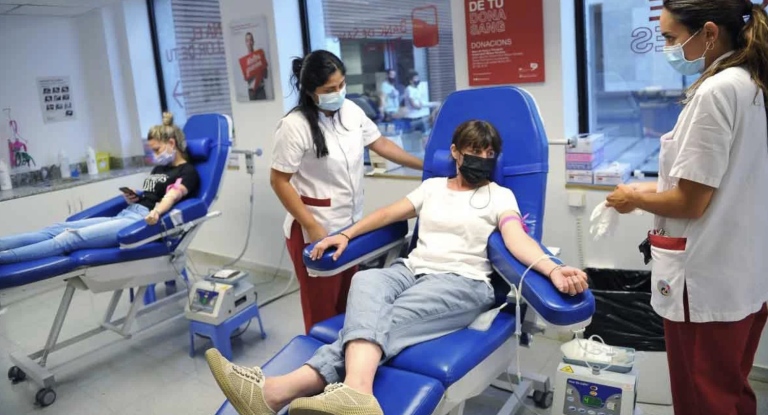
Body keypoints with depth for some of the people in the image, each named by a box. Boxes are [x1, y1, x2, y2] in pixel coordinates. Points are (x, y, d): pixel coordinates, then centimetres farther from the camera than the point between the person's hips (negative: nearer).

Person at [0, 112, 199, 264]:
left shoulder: (187, 172, -2)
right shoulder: (159, 169, 26)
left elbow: (173, 195, -23)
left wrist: (156, 212, -45)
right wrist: (135, 198, 8)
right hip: (124, 216, 9)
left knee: (71, 237, -24)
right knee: (58, 228, -9)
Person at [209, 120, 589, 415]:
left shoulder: (500, 196, 10)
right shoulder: (432, 186, 23)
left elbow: (517, 239, -7)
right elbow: (389, 213, 19)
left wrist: (552, 270, -28)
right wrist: (346, 235, 6)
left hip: (462, 282, -4)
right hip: (412, 270, 4)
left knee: (392, 317, -34)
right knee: (365, 282, -34)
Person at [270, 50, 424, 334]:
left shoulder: (351, 110, 2)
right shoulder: (295, 126, -18)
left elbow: (380, 144, 13)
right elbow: (279, 181, -15)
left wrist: (426, 166, 13)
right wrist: (312, 226, -18)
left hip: (351, 226, 7)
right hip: (315, 230, -6)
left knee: (349, 307, 16)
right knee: (322, 313, 4)